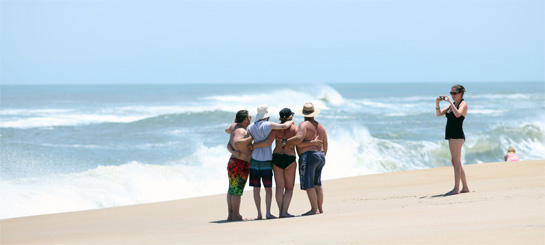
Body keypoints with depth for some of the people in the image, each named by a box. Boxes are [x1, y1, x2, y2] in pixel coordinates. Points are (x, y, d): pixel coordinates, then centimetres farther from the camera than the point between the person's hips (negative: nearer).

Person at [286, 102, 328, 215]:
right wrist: (323, 157, 30)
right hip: (320, 156, 8)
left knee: (308, 185, -7)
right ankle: (320, 208, 17)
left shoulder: (304, 125, -9)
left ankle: (314, 209, -12)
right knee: (317, 184, 16)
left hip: (308, 156, -8)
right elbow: (325, 144, 19)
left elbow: (299, 138, -26)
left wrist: (286, 142, -16)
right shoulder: (320, 126, 15)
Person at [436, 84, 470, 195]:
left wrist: (450, 101, -23)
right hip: (452, 136, 9)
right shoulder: (451, 105, 19)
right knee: (457, 163, 11)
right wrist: (437, 103, -2)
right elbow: (439, 114, 13)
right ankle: (465, 188, 16)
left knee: (456, 162, -11)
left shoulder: (463, 104, -5)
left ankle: (456, 188, -12)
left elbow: (458, 114, -25)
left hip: (457, 136, -9)